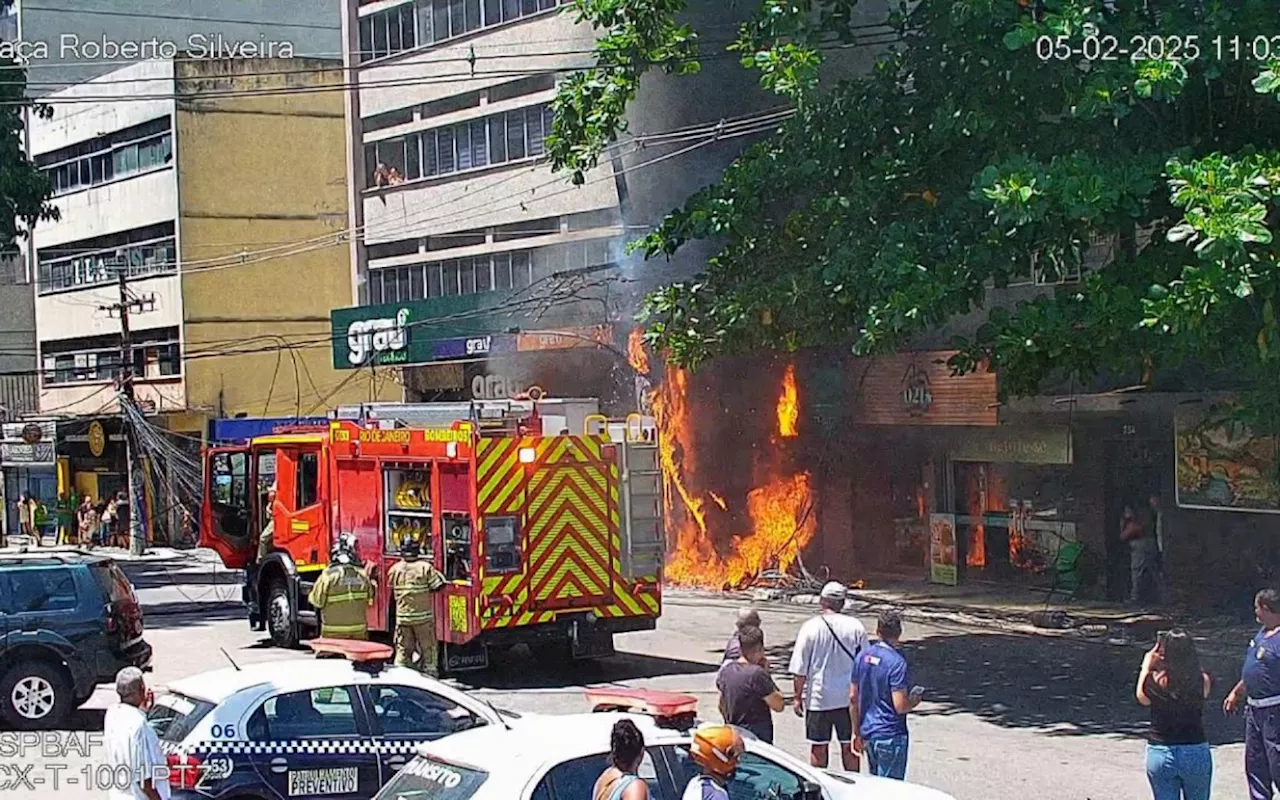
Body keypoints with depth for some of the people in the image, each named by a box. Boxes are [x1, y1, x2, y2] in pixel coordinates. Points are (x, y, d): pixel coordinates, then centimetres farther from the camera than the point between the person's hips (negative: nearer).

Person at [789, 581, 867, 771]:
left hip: (818, 698, -2)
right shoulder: (855, 627, -3)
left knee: (818, 749, 8)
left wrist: (798, 697, 3)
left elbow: (799, 670, -8)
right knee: (849, 747, 12)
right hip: (848, 698, 2)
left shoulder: (811, 628, -10)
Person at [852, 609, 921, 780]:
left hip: (868, 732, 7)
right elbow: (900, 706, -21)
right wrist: (915, 701, 2)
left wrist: (857, 733, 17)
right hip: (891, 735, -7)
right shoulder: (897, 662, -18)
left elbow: (854, 699, 9)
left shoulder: (862, 657, 4)